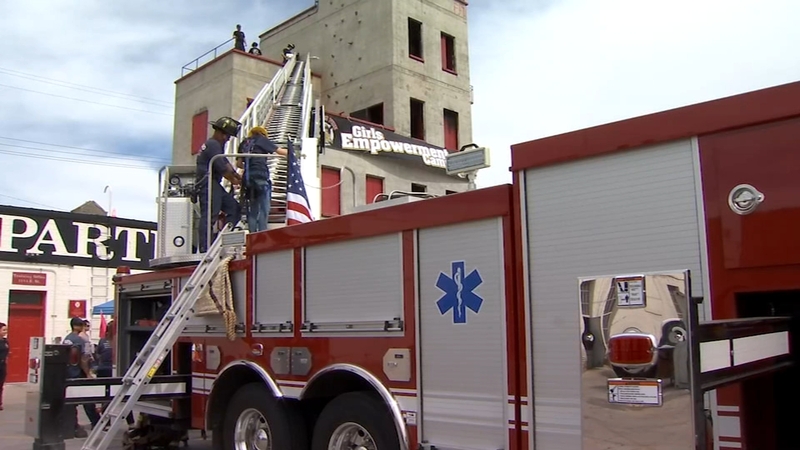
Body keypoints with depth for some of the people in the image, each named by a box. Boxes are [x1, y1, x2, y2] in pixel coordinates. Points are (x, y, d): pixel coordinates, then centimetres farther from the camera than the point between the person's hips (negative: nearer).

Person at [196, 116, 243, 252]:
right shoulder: (213, 145, -9)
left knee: (234, 209, 6)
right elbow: (222, 168, -15)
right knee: (209, 215, -15)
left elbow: (226, 164, 20)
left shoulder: (216, 145, 25)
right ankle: (204, 250, -18)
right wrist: (235, 181, -2)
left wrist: (240, 178, 11)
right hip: (208, 184, -11)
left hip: (214, 185, 11)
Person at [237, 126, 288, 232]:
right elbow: (280, 151, 2)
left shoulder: (243, 143, 19)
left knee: (252, 209, 12)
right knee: (264, 208, -3)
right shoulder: (262, 139, 6)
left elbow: (239, 164, 19)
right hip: (261, 177, -5)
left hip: (248, 179, 5)